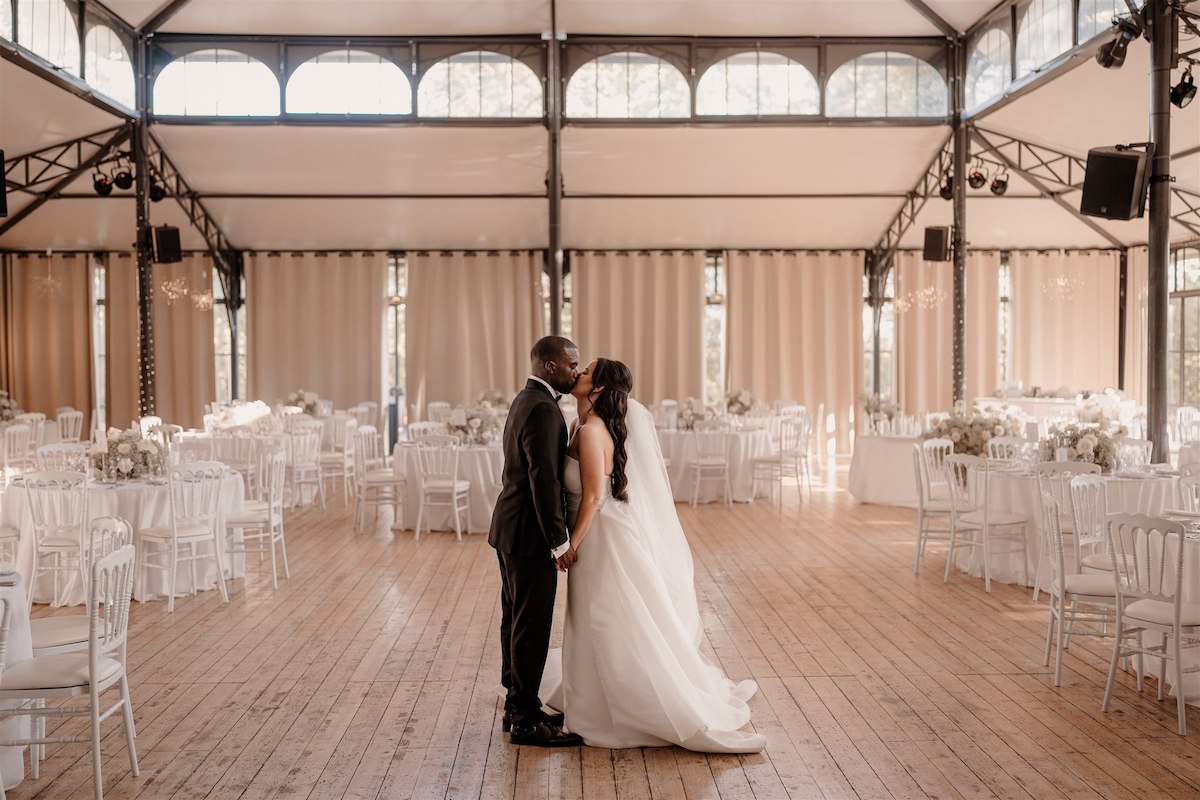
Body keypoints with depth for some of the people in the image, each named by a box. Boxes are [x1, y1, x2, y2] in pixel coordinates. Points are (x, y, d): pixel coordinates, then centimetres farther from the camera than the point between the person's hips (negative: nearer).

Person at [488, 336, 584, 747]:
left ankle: (516, 705, 28)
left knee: (517, 620, 17)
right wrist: (559, 542, -20)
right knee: (532, 626, -2)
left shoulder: (526, 400, 13)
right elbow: (544, 480, -24)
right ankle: (526, 720, 7)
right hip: (529, 535, -11)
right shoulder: (542, 409, -20)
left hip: (511, 529, 11)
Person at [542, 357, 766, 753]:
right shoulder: (582, 425, 8)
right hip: (599, 535, 10)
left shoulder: (591, 431, -21)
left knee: (614, 631, 2)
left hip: (602, 538, -10)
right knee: (603, 628, 22)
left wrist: (571, 545, -15)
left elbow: (593, 497, -22)